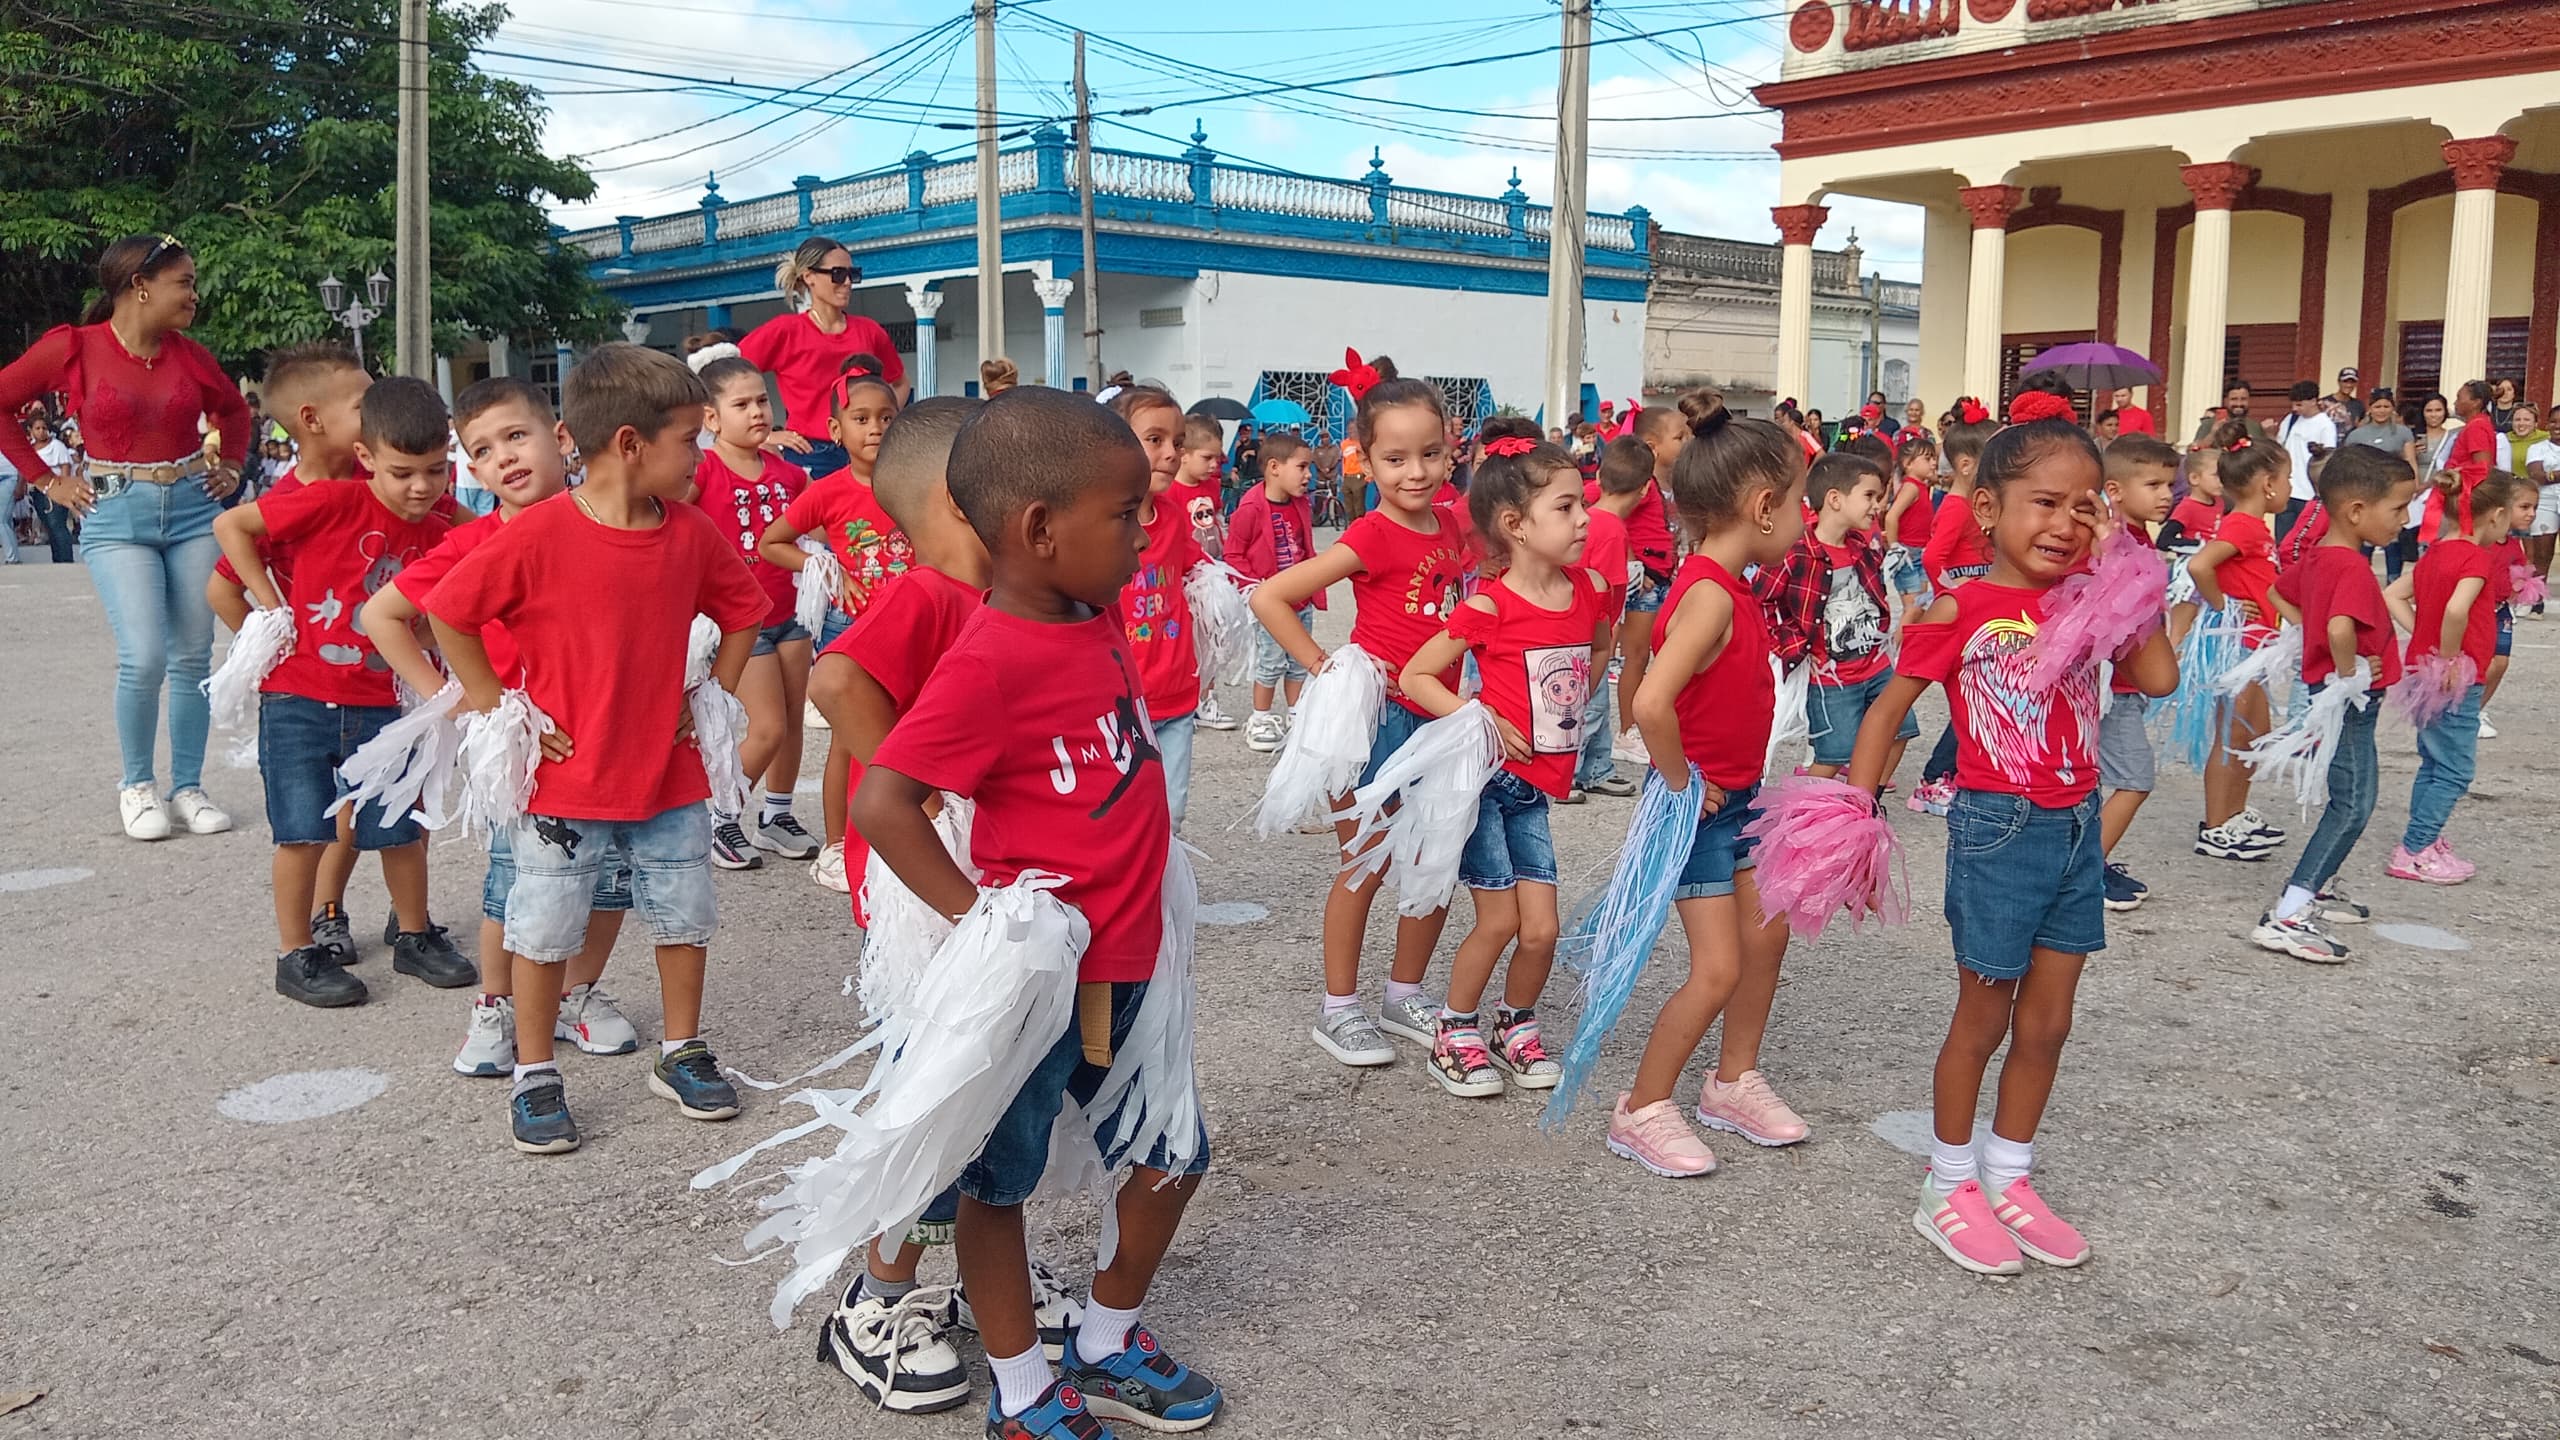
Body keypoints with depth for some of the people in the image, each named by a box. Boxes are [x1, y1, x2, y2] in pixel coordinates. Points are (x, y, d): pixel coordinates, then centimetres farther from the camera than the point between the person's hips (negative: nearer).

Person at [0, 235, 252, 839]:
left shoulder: (188, 355, 6)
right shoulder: (73, 349, -5)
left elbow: (233, 408, 26)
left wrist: (230, 466, 13)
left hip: (194, 508, 4)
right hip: (116, 516, -4)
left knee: (193, 655, 3)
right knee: (144, 658, -14)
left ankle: (187, 787, 14)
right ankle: (136, 785, 7)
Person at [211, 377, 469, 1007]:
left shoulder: (436, 536, 1)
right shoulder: (333, 503, -14)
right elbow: (230, 525, -9)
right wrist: (273, 607, -11)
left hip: (379, 704, 4)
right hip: (299, 698, -4)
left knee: (402, 829, 10)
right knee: (302, 831, 1)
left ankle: (414, 935, 29)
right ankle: (296, 956, 16)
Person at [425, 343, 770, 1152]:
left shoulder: (693, 534, -2)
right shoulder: (539, 535, -17)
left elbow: (743, 614, 14)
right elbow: (448, 614, -10)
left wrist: (714, 695, 5)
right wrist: (497, 709, -9)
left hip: (670, 776, 5)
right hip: (565, 780, -4)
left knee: (684, 919, 12)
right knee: (544, 933, 6)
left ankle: (682, 1055, 30)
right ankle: (534, 1078, 22)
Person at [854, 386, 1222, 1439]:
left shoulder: (1098, 619, 1)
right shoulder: (990, 661, -24)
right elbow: (879, 801, -28)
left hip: (1125, 962, 8)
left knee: (1171, 1155, 19)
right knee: (1001, 1180, 12)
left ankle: (1106, 1347, 40)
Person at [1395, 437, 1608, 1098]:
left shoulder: (1590, 589, 1)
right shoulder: (1490, 605, -15)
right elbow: (1415, 677, -11)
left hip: (1536, 787, 5)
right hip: (1486, 775, -5)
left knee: (1541, 928, 3)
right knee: (1500, 920, -1)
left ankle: (1516, 1026, 29)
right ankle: (1455, 1034, 20)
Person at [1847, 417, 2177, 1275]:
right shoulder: (1962, 611, -12)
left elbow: (2158, 678, -10)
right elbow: (1887, 710, -7)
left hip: (2077, 826, 6)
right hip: (1997, 827, -5)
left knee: (2047, 1021, 14)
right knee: (1983, 1019, 7)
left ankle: (2008, 1179, 31)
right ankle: (1949, 1189, 24)